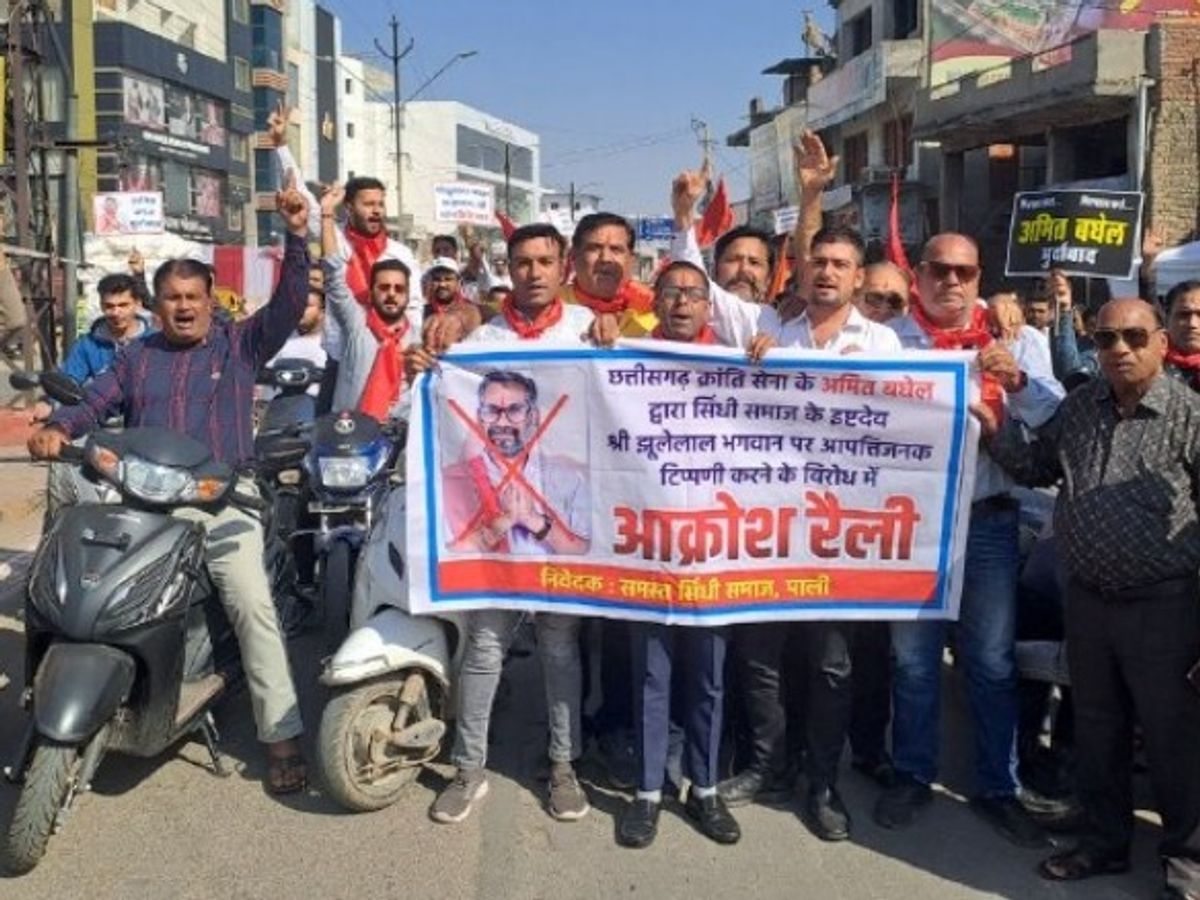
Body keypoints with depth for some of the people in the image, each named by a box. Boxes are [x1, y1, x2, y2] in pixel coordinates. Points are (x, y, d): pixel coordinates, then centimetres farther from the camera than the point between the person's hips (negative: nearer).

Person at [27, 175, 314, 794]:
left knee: (252, 606, -17)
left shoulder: (240, 344, 10)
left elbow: (289, 304, -2)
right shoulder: (136, 358, 21)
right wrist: (56, 429, -9)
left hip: (223, 498, -3)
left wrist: (296, 236, -14)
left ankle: (282, 734, -13)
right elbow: (93, 405, 14)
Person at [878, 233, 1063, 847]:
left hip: (988, 519, 1)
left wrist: (1017, 381, -20)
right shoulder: (889, 338, 3)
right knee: (912, 656, 10)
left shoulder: (1014, 341, 6)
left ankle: (997, 786, 21)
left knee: (992, 661, 7)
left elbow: (1056, 420, -3)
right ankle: (912, 775, 25)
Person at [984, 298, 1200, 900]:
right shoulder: (1079, 406, 5)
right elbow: (1038, 469, 17)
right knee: (1096, 729, 17)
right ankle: (1105, 841, 34)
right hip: (1087, 598, 5)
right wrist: (997, 430, 1)